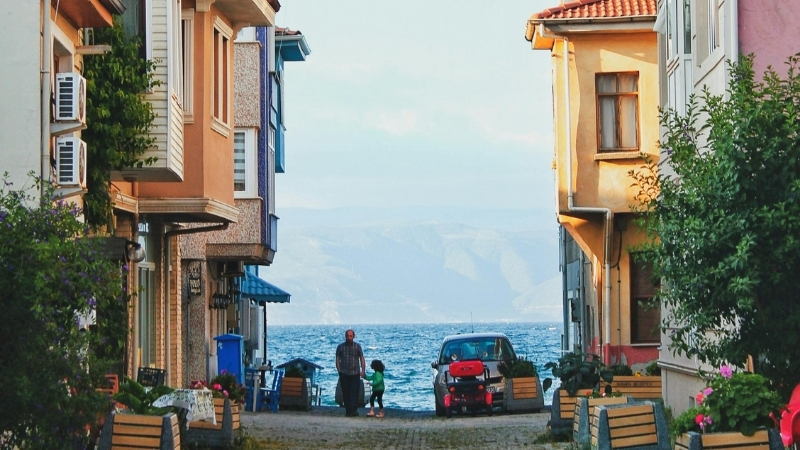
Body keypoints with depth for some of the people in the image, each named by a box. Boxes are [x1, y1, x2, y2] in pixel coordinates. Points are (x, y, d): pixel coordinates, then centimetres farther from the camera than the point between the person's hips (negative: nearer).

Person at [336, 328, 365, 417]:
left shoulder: (357, 346, 5)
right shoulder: (340, 346, 6)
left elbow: (362, 359, 6)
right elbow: (337, 359, 7)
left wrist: (363, 370, -4)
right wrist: (339, 370, -3)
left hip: (355, 374, -1)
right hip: (344, 374, 1)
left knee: (354, 392, -9)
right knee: (345, 393, 2)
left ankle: (353, 410, -13)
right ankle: (348, 410, 10)